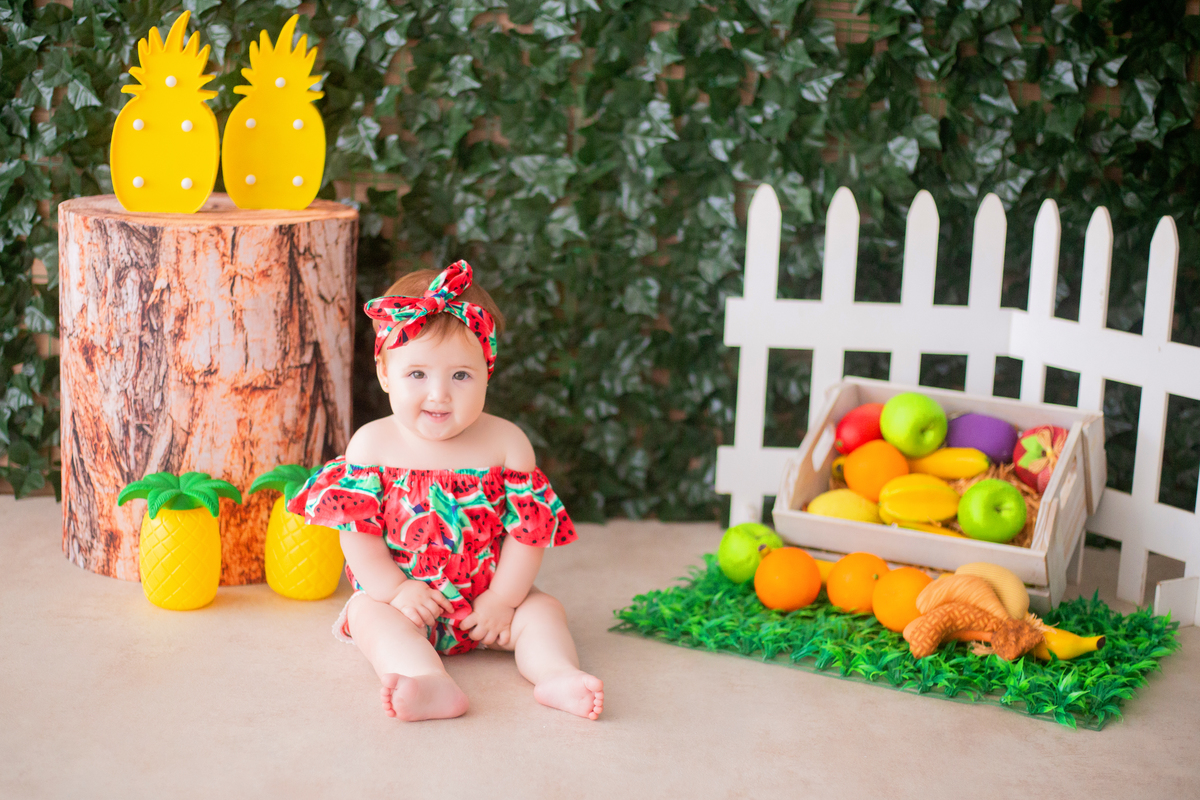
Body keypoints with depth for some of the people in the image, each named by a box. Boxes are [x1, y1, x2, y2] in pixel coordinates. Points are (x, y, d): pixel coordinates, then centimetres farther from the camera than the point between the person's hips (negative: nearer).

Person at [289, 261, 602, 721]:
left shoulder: (506, 443, -7)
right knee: (370, 615, -29)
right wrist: (395, 589, -17)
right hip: (403, 596, -2)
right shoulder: (372, 445, -7)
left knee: (542, 611, -17)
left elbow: (528, 529, -6)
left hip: (487, 600, 2)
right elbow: (357, 529, -9)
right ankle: (433, 685, -52)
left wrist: (502, 600, -12)